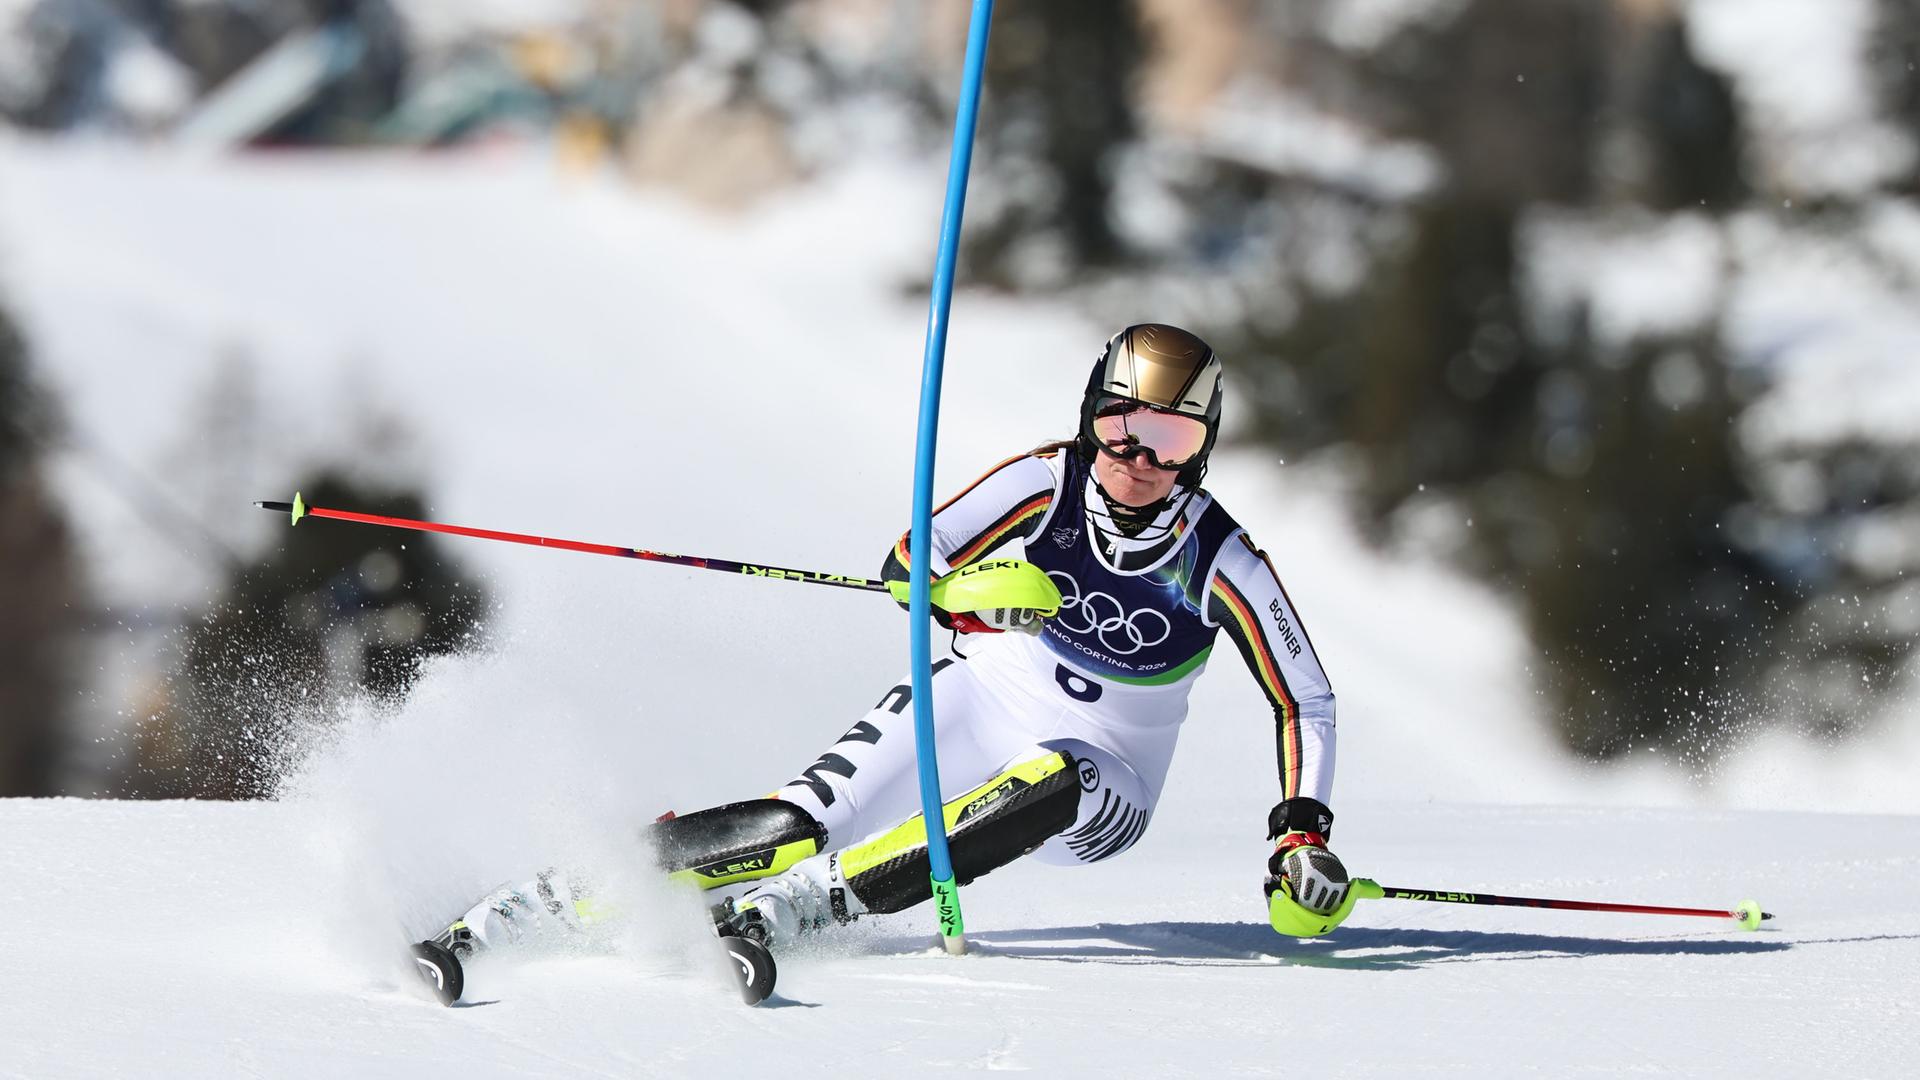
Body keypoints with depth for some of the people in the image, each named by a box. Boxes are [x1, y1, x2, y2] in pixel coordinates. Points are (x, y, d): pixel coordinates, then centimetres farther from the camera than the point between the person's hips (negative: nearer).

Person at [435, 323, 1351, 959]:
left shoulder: (1223, 563, -16)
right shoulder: (1047, 482, -13)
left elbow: (1305, 701, -6)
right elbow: (907, 567, -13)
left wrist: (1303, 835, -18)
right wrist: (977, 596, -35)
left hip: (1096, 783, 0)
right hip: (981, 703, 1)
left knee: (1051, 787, -39)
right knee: (799, 826, -23)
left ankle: (792, 907, -40)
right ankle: (509, 916, -25)